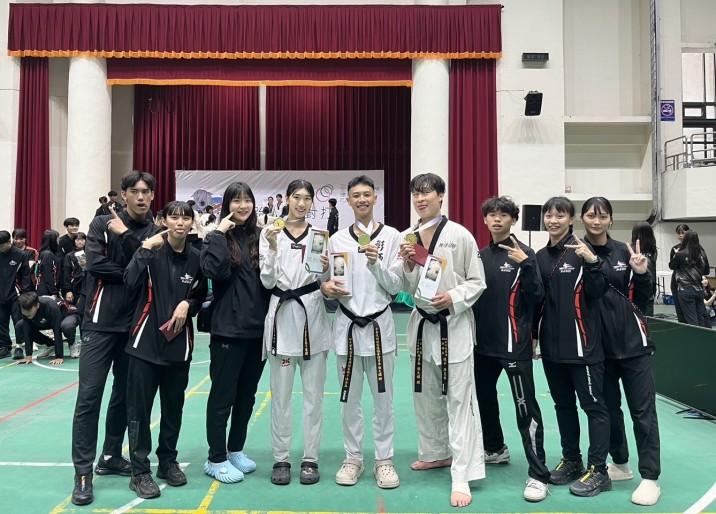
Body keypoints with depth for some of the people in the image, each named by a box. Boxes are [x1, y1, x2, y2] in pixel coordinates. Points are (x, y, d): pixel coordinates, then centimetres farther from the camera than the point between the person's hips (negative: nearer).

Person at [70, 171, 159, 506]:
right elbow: (95, 265, -13)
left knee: (125, 395, 11)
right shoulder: (102, 223, 0)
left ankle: (111, 457, 27)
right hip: (101, 322, -3)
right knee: (89, 396, -4)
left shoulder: (154, 232, 6)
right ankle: (83, 472, 4)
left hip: (136, 324, 3)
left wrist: (126, 235, -14)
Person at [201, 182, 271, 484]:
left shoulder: (260, 236, 8)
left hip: (258, 328, 5)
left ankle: (236, 450, 31)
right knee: (223, 395, 5)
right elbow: (213, 271, -22)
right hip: (228, 328, -5)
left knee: (247, 394, 15)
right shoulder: (219, 236, -3)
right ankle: (216, 459, 18)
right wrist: (220, 234, -16)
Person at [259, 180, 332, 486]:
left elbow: (325, 280, 5)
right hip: (281, 314, -1)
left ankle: (310, 458, 20)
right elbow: (267, 282, -4)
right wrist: (273, 249, -17)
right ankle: (281, 458, 20)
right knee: (281, 394, 6)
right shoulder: (270, 233, 1)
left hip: (312, 315, 1)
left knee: (313, 393, 7)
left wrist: (327, 270, -16)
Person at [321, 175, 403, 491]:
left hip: (379, 324, -2)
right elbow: (328, 282, 8)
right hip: (347, 324, 2)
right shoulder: (337, 239, 5)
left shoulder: (391, 236, -1)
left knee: (383, 398, 8)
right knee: (349, 398, 11)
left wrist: (376, 263, -19)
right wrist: (326, 288, -14)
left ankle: (384, 460, 23)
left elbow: (395, 286, -4)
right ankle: (353, 458, 27)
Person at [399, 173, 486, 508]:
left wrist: (453, 297, -22)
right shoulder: (407, 238, 4)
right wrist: (407, 265, -12)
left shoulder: (460, 235, -9)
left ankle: (461, 477, 4)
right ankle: (436, 453, 38)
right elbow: (405, 288, 7)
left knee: (459, 400, -3)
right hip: (422, 323, 6)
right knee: (426, 396, 17)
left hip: (454, 324, -5)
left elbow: (477, 281, -6)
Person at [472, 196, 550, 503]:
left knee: (525, 407, -5)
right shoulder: (481, 255, 9)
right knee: (483, 397, 19)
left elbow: (536, 298, -13)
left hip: (514, 343, -6)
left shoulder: (523, 254, -6)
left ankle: (538, 475, 4)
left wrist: (525, 265, -24)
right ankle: (495, 449, 41)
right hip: (483, 341, 7)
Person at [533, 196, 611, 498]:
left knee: (593, 405, 2)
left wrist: (592, 263, -25)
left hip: (580, 343, -6)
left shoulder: (582, 251, -7)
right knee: (563, 404, 16)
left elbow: (597, 293, -11)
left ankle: (598, 471, 11)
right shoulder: (540, 256, 10)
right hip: (551, 344, 6)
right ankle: (571, 461, 30)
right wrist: (533, 332, 13)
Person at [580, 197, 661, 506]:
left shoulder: (624, 252, 2)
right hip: (598, 345, 0)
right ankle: (620, 464, 31)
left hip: (632, 341, 0)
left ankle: (650, 478, 10)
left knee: (642, 410, 0)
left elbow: (642, 299, 6)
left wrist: (641, 274, -10)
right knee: (608, 407, 14)